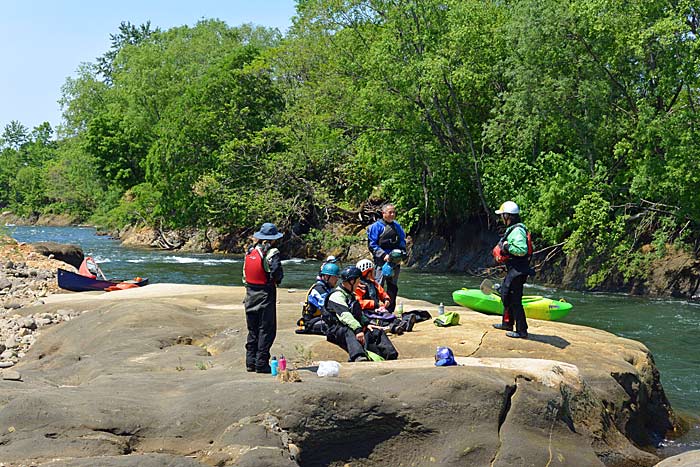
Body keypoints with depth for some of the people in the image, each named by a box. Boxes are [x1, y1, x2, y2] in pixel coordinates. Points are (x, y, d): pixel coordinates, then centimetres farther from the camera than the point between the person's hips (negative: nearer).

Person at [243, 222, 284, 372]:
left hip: (250, 293, 6)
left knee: (252, 330, 14)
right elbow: (277, 272, -19)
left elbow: (245, 273, 11)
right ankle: (261, 364, -2)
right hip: (266, 294, -6)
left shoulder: (250, 251, 8)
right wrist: (277, 280, 0)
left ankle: (250, 362, 16)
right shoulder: (272, 253, -11)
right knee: (266, 329, 0)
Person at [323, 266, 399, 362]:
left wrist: (366, 324, 10)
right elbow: (344, 315, -25)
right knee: (349, 333, -41)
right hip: (337, 329, -10)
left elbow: (358, 313, 29)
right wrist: (358, 329, -36)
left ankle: (392, 357, -16)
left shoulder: (350, 295, 24)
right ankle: (359, 357, -69)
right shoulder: (337, 295, -10)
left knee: (377, 332, -1)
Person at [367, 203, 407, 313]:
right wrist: (384, 255, -18)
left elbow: (402, 241, 21)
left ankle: (390, 311, 21)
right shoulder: (376, 226, -5)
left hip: (395, 261, 6)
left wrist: (402, 252, 1)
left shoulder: (397, 226, 13)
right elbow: (372, 245, -9)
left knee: (393, 287, 12)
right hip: (381, 262, -6)